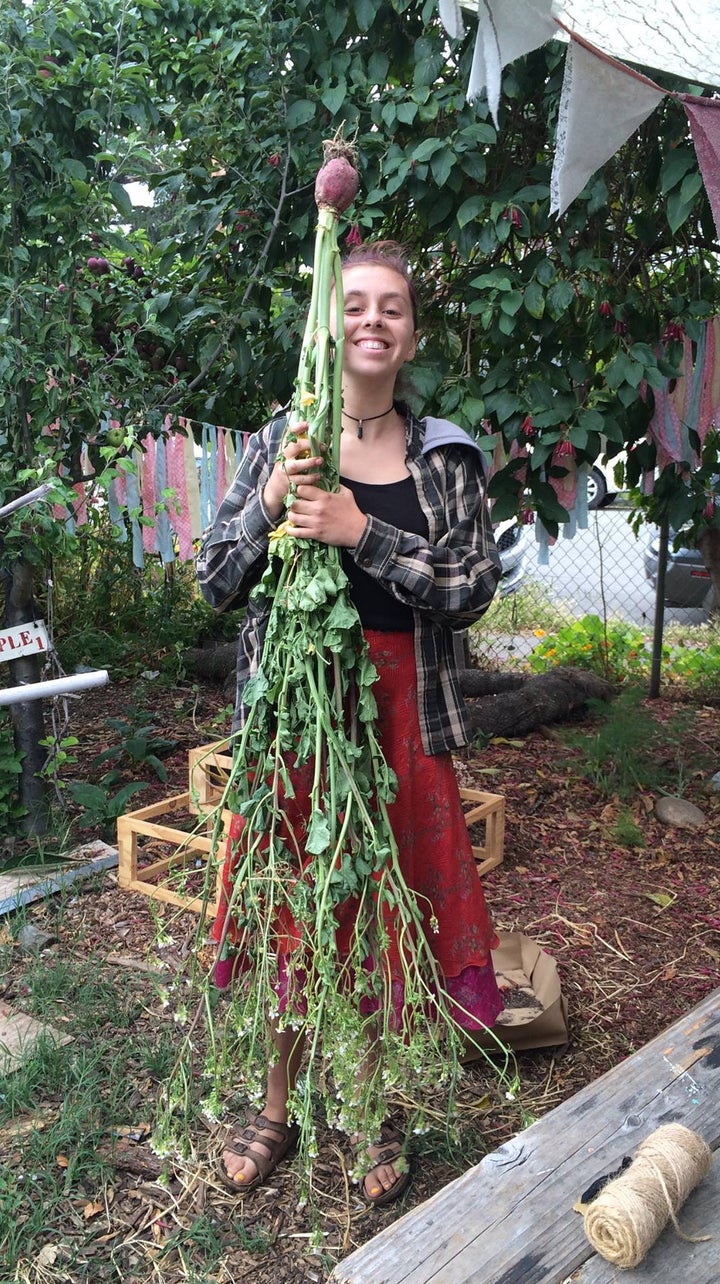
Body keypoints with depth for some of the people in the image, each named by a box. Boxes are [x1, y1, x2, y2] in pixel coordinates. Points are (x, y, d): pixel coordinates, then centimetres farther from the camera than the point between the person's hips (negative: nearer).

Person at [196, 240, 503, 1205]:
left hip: (402, 709, 0)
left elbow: (473, 588, -7)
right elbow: (217, 584, 1)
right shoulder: (279, 444, 4)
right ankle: (277, 1110, 32)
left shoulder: (444, 456, 3)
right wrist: (270, 502, -17)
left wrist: (362, 534, -19)